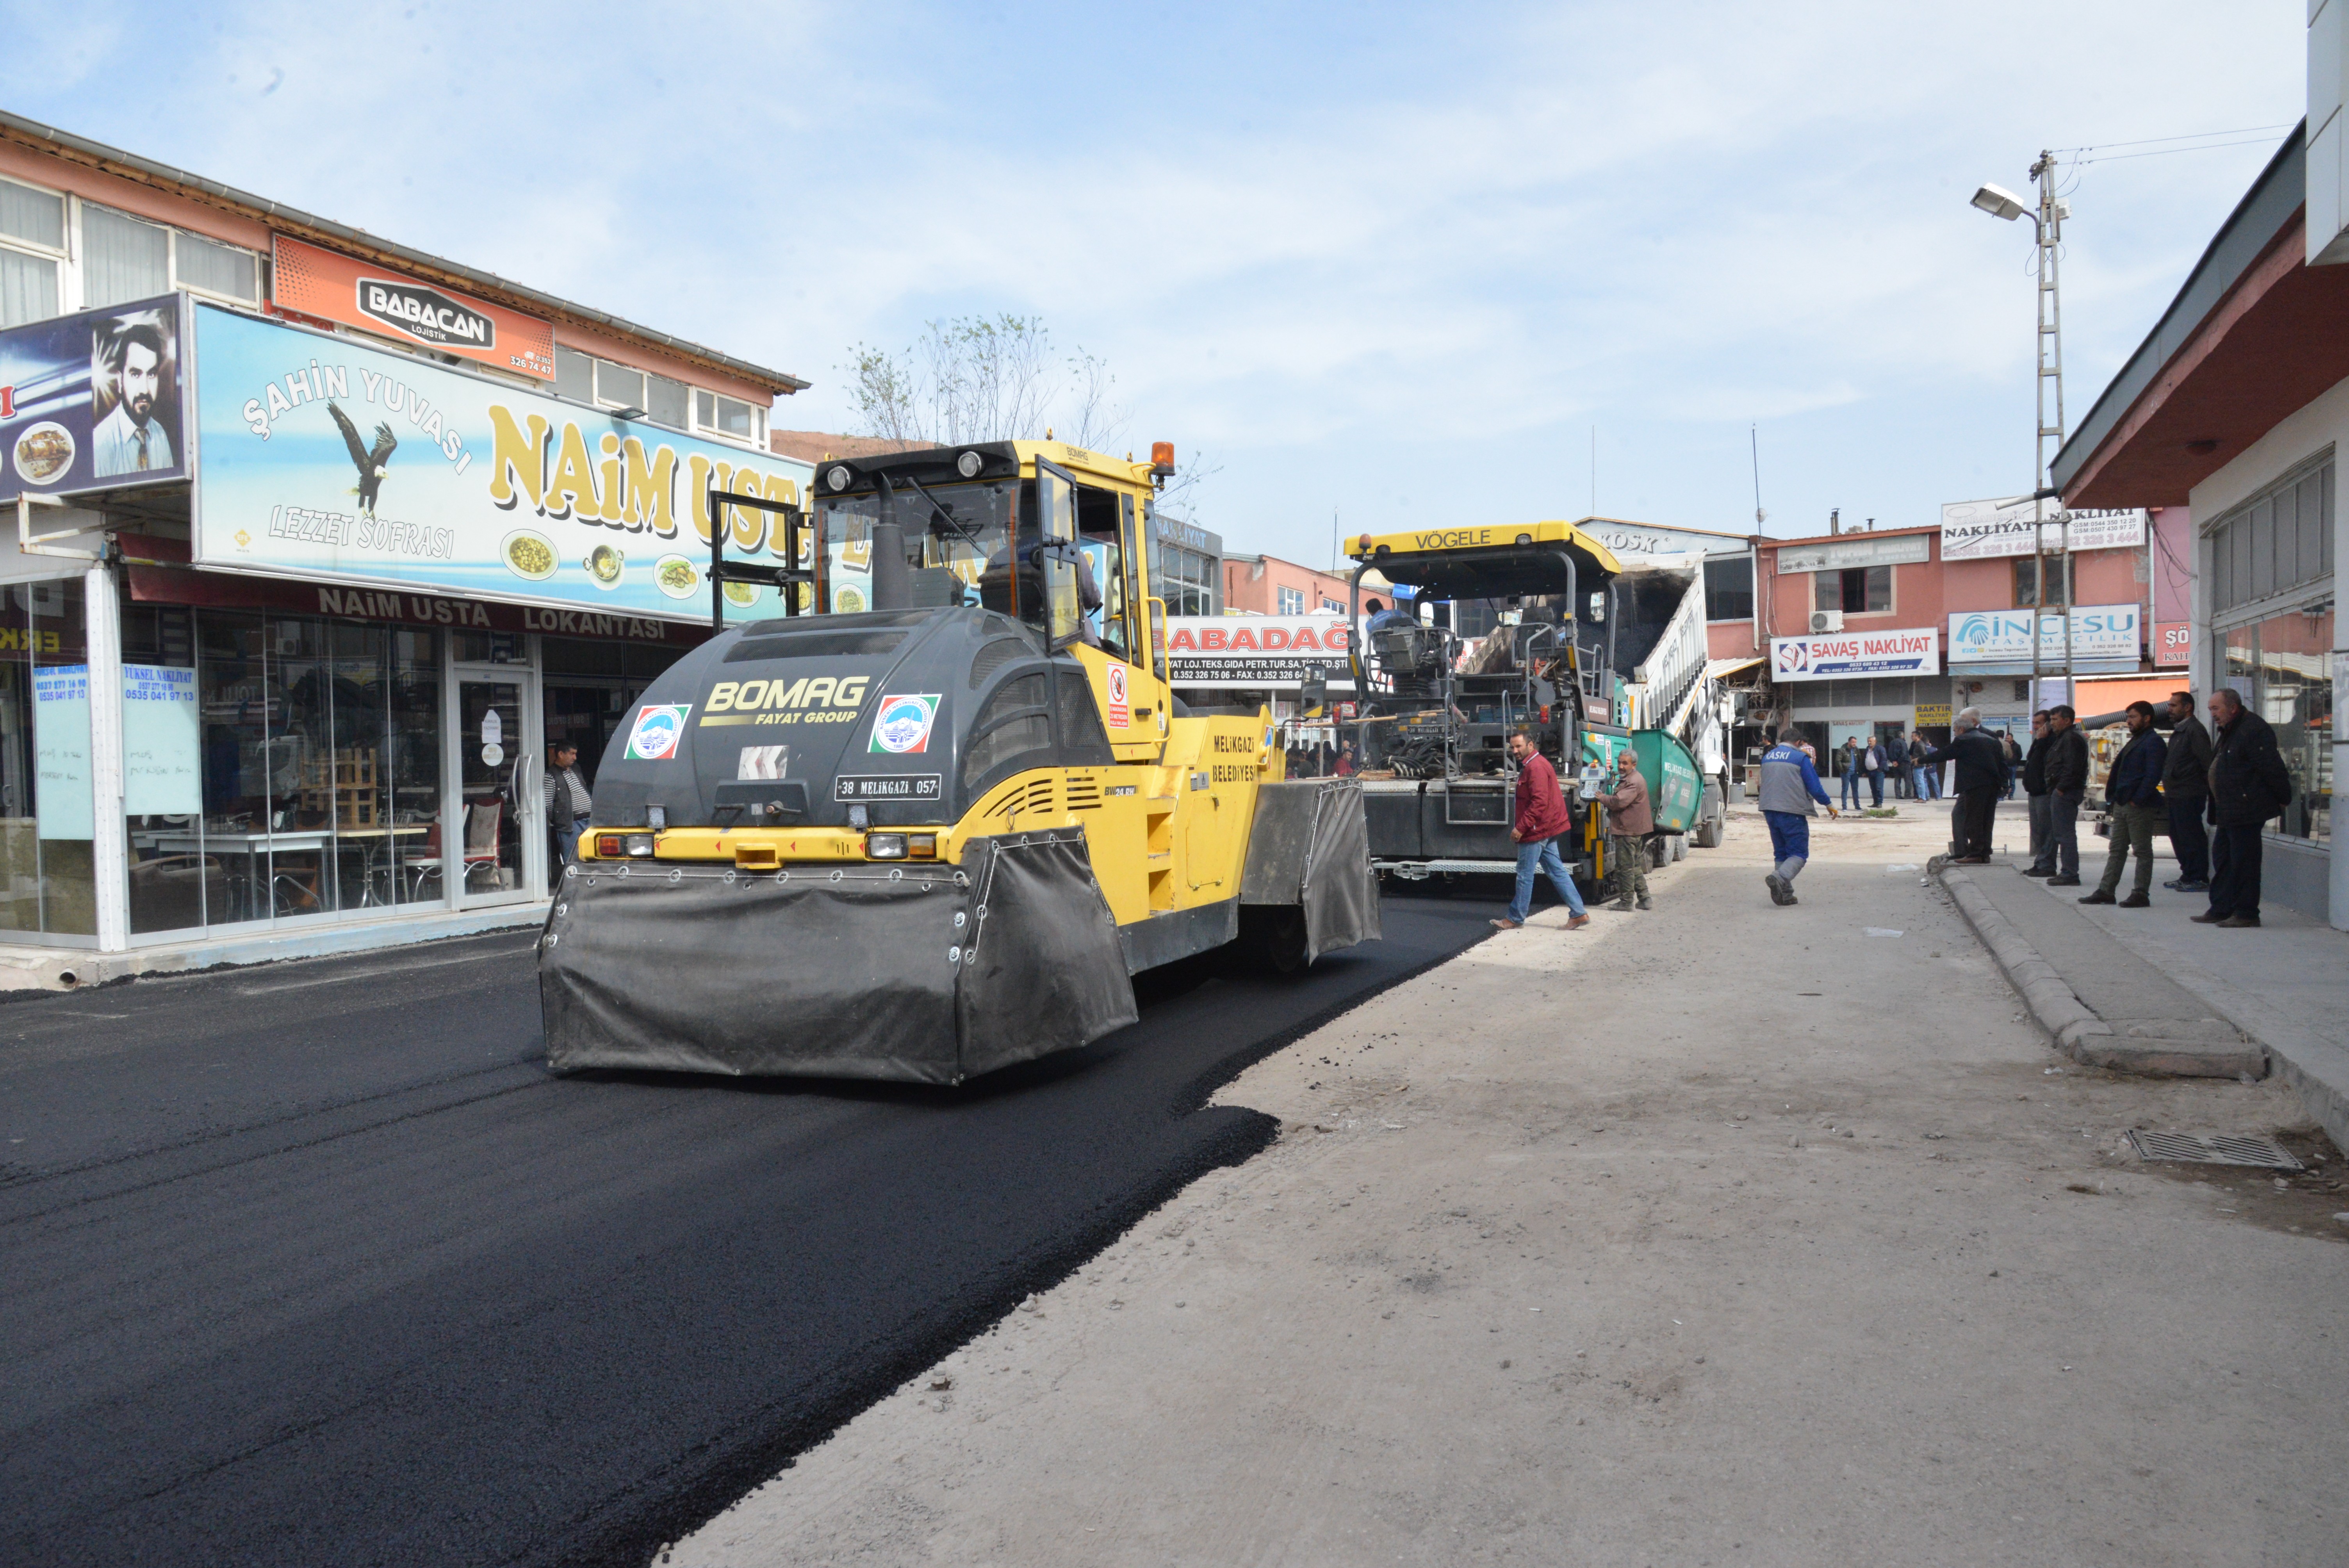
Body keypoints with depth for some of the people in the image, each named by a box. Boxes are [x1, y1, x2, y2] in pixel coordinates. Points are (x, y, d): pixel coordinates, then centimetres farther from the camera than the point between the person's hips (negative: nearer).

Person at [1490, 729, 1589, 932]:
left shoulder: (1536, 767, -17)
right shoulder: (1532, 765, 16)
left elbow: (1539, 802, -25)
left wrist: (1521, 827, -24)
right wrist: (1521, 826, 20)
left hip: (1536, 831, -11)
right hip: (1547, 830, 11)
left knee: (1525, 875, -1)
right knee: (1557, 872, 10)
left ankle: (1515, 919, 8)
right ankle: (1579, 914, 9)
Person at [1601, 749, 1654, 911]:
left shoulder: (1634, 782, -18)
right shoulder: (1628, 779, 18)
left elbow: (1619, 801, -27)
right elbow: (1620, 800, 25)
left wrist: (1602, 798, -11)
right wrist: (1607, 798, 7)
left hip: (1628, 831, -11)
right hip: (1634, 830, 11)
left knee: (1625, 867, -4)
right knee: (1635, 866, 16)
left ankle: (1626, 903, 2)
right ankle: (1645, 899, 19)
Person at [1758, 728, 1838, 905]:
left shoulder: (1767, 757, 12)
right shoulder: (1800, 758, -5)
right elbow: (1814, 786, -5)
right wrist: (1828, 805, 5)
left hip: (1769, 811, 6)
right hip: (1792, 811, -6)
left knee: (1781, 853, 13)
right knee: (1799, 853, -2)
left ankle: (1785, 894, 8)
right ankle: (1779, 878, -28)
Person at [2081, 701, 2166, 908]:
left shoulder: (2153, 742, -10)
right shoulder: (2135, 741, 20)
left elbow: (2152, 776, -19)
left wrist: (2136, 800, -20)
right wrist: (2114, 798, 13)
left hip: (2140, 807, -10)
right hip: (2122, 806, 10)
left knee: (2142, 851, -2)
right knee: (2117, 850, 10)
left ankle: (2141, 895, 1)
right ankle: (2106, 891, 13)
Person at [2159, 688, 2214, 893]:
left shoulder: (2195, 730, -12)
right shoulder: (2178, 731, 19)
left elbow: (2206, 763, -17)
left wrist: (2207, 791, -19)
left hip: (2189, 796, -10)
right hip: (2176, 796, 10)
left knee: (2190, 838, -7)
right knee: (2178, 838, 14)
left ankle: (2198, 879, -2)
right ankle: (2188, 877, 21)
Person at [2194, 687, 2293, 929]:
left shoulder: (2254, 729, -16)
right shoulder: (2228, 732, 18)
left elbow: (2273, 768, -18)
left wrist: (2283, 799, -13)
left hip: (2247, 812, -11)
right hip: (2228, 813, 11)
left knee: (2243, 862, -5)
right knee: (2222, 858, 14)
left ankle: (2246, 913, 1)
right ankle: (2220, 909, 20)